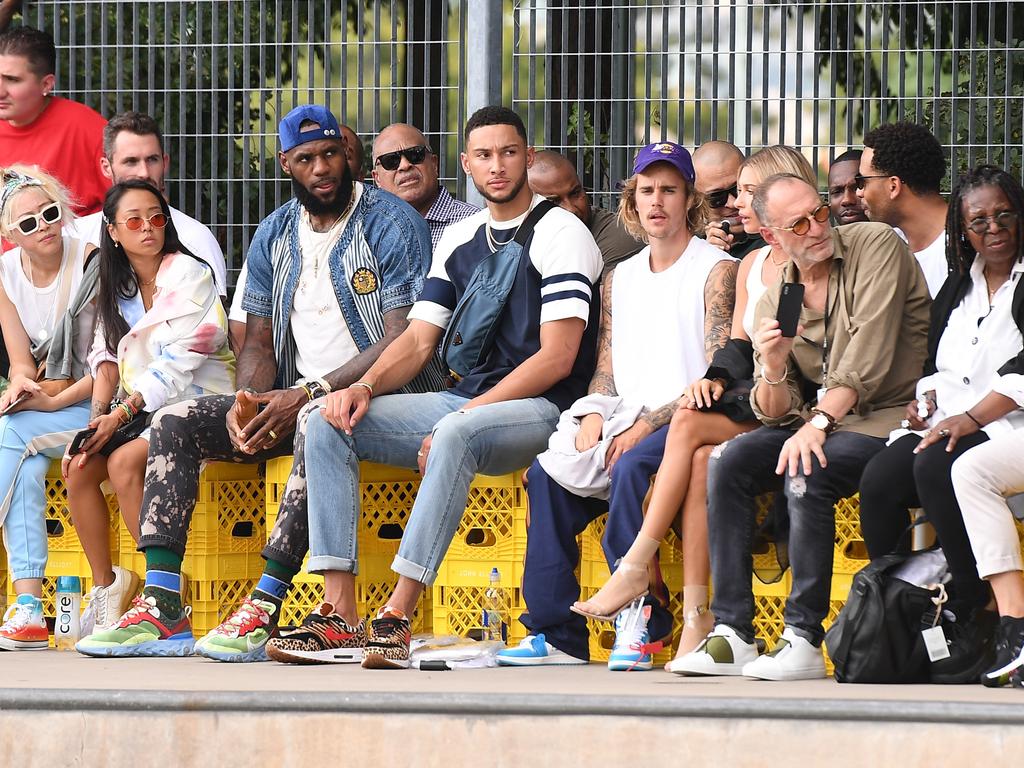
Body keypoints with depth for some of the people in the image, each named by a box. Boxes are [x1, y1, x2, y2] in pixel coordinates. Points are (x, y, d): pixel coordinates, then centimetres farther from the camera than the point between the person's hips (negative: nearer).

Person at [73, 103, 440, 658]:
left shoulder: (392, 224, -8)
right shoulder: (274, 236, 12)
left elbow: (403, 341, -16)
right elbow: (259, 341, 14)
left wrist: (311, 394, -24)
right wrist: (246, 402, -10)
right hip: (296, 400, 7)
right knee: (175, 423, -9)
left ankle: (266, 604, -42)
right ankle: (161, 606, -20)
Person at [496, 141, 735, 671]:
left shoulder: (716, 271, -2)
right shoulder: (619, 279, 20)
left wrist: (648, 423, -18)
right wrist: (594, 414, -5)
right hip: (623, 423, 6)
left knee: (633, 466, -36)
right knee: (548, 473, -18)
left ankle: (637, 621, -30)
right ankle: (556, 633, -19)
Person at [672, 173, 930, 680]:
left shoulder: (876, 247, -8)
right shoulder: (774, 301, 8)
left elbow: (868, 359, -17)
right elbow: (775, 414, 6)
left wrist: (818, 421, -25)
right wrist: (772, 368, -16)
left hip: (887, 419, -6)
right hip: (817, 422, 6)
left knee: (805, 473, -31)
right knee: (726, 464, -15)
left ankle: (804, 639, -26)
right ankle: (732, 633, -17)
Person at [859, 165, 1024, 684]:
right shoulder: (958, 287, 22)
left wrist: (971, 418, -21)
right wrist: (928, 398, 5)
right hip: (949, 422, 6)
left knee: (934, 467, -35)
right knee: (878, 480, -22)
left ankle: (973, 621, -29)